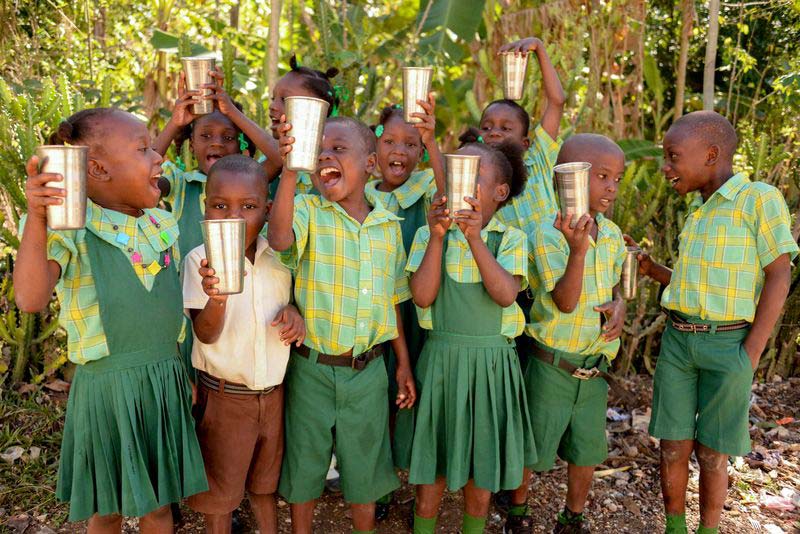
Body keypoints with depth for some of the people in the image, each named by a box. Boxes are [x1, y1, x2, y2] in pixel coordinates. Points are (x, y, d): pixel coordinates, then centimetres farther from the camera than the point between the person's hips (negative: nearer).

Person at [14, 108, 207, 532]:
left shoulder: (162, 226, 5)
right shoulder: (71, 231, -11)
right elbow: (31, 299, -26)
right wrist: (36, 219, -31)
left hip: (166, 382, 5)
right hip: (107, 386, -4)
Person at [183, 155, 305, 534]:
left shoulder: (278, 257, -5)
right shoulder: (200, 260, -16)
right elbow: (206, 334, -21)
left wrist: (294, 312, -10)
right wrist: (216, 298, -42)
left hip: (273, 392, 4)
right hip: (224, 397, -3)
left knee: (265, 481, 24)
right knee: (220, 489, 16)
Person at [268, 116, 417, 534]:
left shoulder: (389, 225, 2)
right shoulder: (308, 211, -7)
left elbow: (393, 302, 9)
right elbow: (279, 239, -31)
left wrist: (404, 363, 10)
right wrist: (290, 171, -41)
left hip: (368, 370, 2)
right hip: (312, 369, -2)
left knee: (364, 469, 18)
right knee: (304, 466, 16)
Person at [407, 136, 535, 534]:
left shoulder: (511, 238, -2)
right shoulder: (428, 234, -1)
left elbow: (506, 294, -18)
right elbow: (422, 296, -13)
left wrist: (475, 239, -26)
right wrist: (438, 237, -20)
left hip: (493, 362, 1)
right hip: (442, 357, 0)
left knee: (482, 461, 15)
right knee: (434, 460, 11)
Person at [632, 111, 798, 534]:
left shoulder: (760, 199, -7)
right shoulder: (698, 212, 13)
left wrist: (751, 355, -13)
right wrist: (650, 269, 5)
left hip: (727, 345, -5)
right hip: (677, 340, 5)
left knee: (712, 454, 6)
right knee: (673, 448, 9)